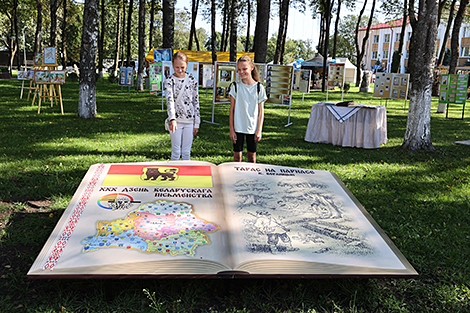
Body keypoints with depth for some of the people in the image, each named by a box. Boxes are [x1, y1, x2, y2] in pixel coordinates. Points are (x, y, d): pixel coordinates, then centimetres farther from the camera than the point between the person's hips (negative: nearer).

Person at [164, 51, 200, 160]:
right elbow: (170, 100, -20)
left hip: (190, 120, 2)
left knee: (186, 152, 8)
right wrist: (172, 119, -36)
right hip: (176, 120, -2)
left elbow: (196, 102, 7)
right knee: (176, 152, 3)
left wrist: (197, 123, 5)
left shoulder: (192, 80, 3)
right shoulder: (169, 81, -5)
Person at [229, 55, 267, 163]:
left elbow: (261, 111, 1)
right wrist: (231, 130, -2)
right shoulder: (235, 87, 0)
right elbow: (232, 109, 2)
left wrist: (259, 130, -3)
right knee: (237, 155, 3)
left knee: (252, 156, 10)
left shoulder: (259, 88, -1)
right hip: (238, 128, 0)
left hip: (253, 128, 0)